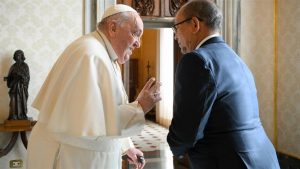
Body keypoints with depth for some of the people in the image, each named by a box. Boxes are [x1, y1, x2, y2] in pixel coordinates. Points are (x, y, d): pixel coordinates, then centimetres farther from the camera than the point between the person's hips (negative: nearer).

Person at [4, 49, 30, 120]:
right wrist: (7, 78, -10)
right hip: (14, 86, 3)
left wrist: (21, 76, -27)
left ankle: (22, 117, 7)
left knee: (22, 101, -1)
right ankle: (13, 117, 4)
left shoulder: (25, 66, -3)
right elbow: (11, 76, 11)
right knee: (13, 102, -1)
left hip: (22, 86, -3)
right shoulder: (13, 66, 9)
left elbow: (27, 77, -8)